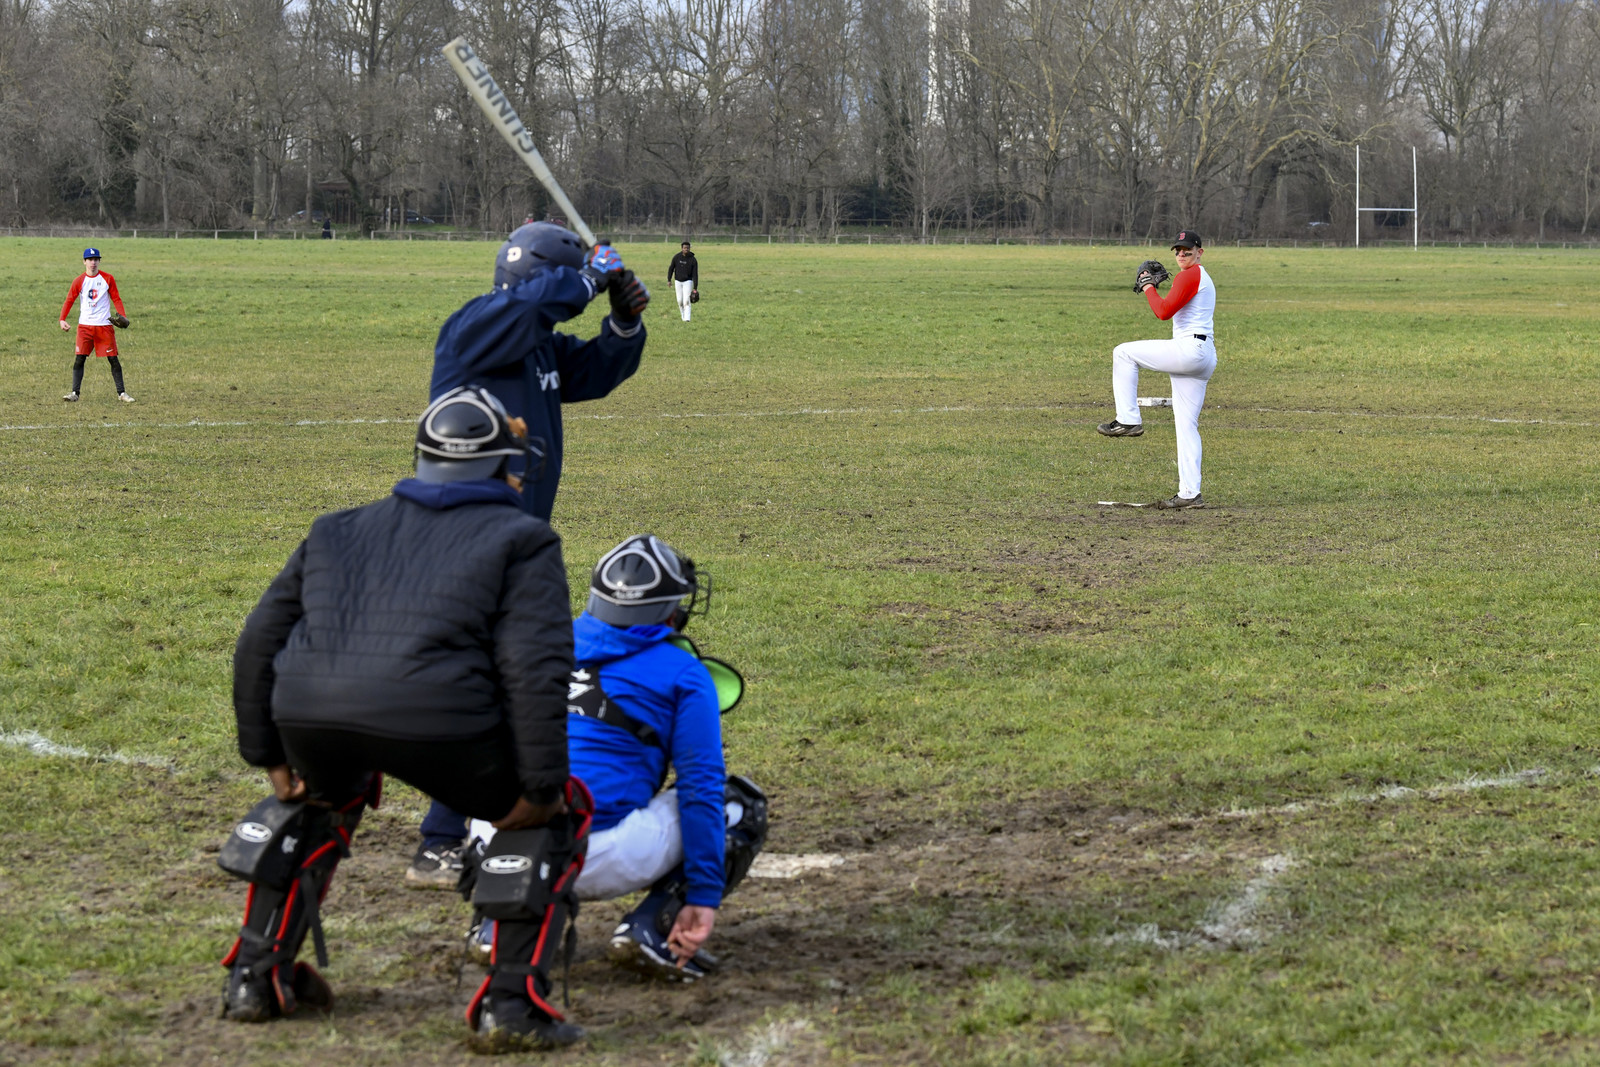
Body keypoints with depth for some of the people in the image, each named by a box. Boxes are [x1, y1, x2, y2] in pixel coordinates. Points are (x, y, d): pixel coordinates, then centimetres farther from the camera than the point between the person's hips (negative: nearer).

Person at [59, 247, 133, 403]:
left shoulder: (108, 279, 3)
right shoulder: (79, 281, 2)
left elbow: (116, 299, 6)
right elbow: (69, 301, 4)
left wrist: (123, 317, -8)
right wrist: (62, 319, -8)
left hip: (104, 325, 0)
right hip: (85, 325, 0)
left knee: (113, 359, 0)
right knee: (79, 359, -6)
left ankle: (121, 393, 8)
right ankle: (75, 393, -3)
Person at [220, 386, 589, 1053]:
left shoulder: (339, 530, 31)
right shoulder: (520, 540, 16)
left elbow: (259, 642, 29)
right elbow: (536, 669, 1)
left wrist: (269, 756, 34)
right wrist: (539, 786, 4)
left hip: (309, 714, 5)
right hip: (434, 720, -5)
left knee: (320, 793, 40)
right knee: (555, 815, 19)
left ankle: (256, 975, 36)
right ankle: (511, 1004, 9)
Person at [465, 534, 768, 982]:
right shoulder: (685, 675, 5)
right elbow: (700, 788, -2)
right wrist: (703, 897, -2)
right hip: (603, 862, -5)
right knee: (740, 804, 16)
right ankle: (648, 928, -1)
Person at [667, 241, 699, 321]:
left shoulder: (693, 260, -13)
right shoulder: (676, 257, -9)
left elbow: (695, 274, -13)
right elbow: (671, 268, 3)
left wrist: (695, 288, -15)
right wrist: (669, 280, 0)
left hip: (688, 282, -2)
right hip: (678, 281, 2)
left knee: (686, 300, -14)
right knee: (680, 300, 6)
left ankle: (687, 318, -15)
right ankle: (683, 315, 28)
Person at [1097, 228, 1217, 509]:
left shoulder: (1189, 276, -8)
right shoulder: (1203, 278, 25)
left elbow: (1164, 311, -16)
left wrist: (1149, 288, -3)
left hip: (1190, 349, -10)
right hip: (1204, 357, 10)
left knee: (1123, 353, -1)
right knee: (1186, 425, 8)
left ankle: (1128, 420, -5)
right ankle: (1189, 494, 4)